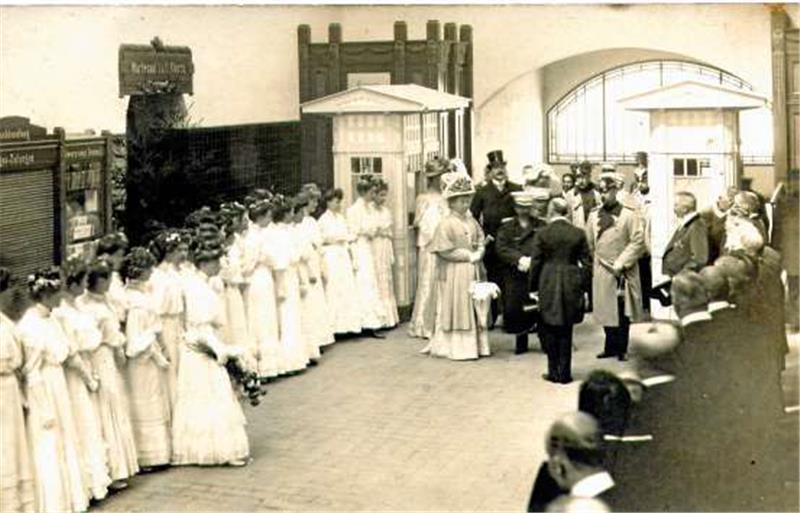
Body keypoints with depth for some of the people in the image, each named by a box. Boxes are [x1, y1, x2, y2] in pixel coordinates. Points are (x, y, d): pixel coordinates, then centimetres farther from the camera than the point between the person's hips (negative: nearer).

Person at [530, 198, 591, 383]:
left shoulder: (542, 234, -6)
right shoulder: (579, 234, 0)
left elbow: (535, 263, -4)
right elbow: (586, 264, 2)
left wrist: (534, 288, 6)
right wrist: (584, 288, 10)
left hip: (548, 287, -2)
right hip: (571, 287, 2)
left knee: (549, 331, 10)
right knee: (566, 332, 11)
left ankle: (554, 371, 10)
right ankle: (565, 373, 13)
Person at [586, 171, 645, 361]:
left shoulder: (628, 215, -7)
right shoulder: (594, 215, 6)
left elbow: (638, 242, -10)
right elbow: (589, 243, 12)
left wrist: (621, 263, -14)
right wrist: (592, 262, 3)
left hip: (623, 272, -3)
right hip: (601, 271, 4)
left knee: (622, 312, 3)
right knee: (606, 310, 8)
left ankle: (621, 348, 13)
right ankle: (611, 347, 19)